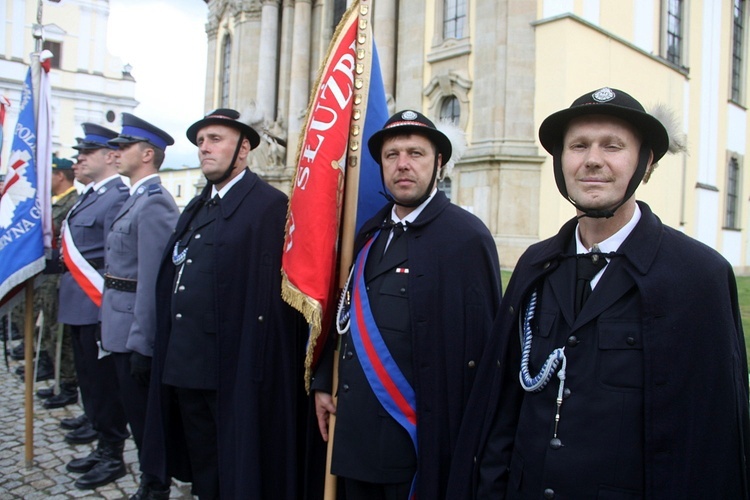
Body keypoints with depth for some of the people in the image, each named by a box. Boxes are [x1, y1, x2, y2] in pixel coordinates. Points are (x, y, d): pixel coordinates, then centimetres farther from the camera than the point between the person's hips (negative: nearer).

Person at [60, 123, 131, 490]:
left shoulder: (118, 197, -15)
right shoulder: (90, 196, 14)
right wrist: (71, 304, 17)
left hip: (99, 309, -10)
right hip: (80, 307, 10)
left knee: (105, 382, 2)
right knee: (88, 380, 18)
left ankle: (113, 456, 16)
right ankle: (102, 443, 32)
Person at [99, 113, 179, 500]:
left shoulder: (154, 203, -18)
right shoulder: (137, 199, 14)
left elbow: (152, 280, -23)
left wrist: (141, 343, -22)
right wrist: (131, 337, 17)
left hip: (136, 333, -10)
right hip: (123, 328, 10)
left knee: (144, 413, 4)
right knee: (136, 409, 19)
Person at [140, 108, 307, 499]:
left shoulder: (270, 205, -12)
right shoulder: (195, 208, 16)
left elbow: (273, 295, -17)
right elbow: (173, 282, 18)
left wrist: (254, 372, -19)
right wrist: (171, 355, 13)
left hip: (235, 373, -8)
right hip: (185, 366, 8)